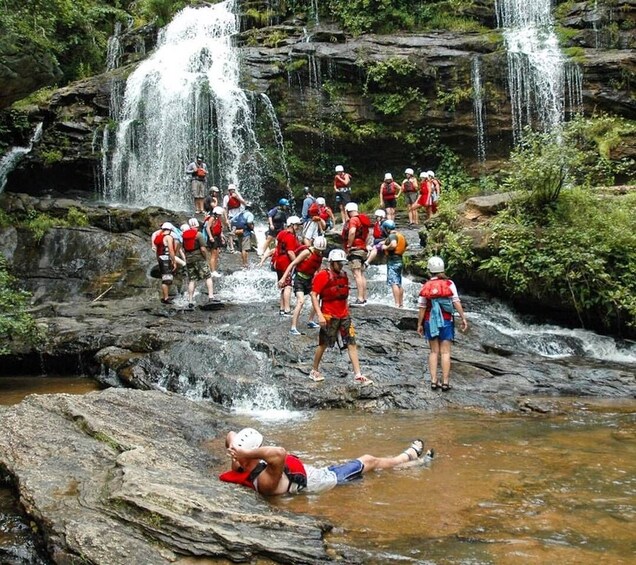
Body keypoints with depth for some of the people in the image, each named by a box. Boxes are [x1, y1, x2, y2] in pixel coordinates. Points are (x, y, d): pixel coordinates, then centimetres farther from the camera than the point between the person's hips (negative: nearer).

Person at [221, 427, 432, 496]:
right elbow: (279, 453, -63)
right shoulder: (265, 481, -43)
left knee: (366, 461, 26)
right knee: (369, 460, 16)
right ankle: (409, 455, 47)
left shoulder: (242, 472, -18)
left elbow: (231, 434, -5)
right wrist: (247, 454, -53)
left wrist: (237, 456, -20)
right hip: (325, 479, -9)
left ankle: (415, 461, 49)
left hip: (315, 472, 9)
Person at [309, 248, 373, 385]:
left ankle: (358, 375, -1)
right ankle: (314, 371, 23)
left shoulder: (344, 276, 12)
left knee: (352, 343, 0)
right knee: (323, 344, 5)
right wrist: (319, 315, -19)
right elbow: (314, 295, -13)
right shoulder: (322, 276, -10)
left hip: (344, 316, 6)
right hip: (329, 316, -6)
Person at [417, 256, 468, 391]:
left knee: (434, 351, 9)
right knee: (445, 352, 2)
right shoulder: (449, 284, -4)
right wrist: (463, 318, -3)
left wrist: (419, 324, 4)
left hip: (430, 322, 1)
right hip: (446, 321, -1)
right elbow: (456, 302, -9)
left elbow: (422, 308, -3)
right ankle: (445, 382, -1)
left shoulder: (426, 286, -2)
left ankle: (434, 381, 4)